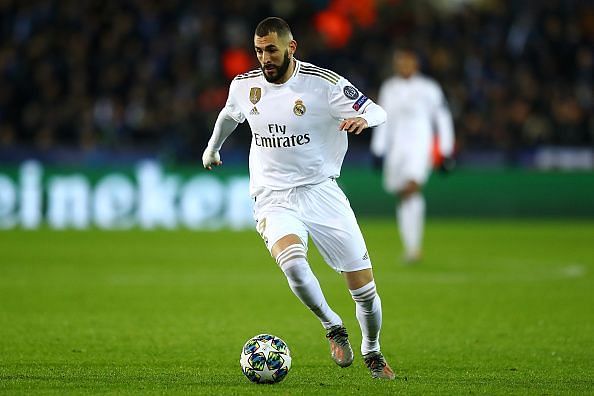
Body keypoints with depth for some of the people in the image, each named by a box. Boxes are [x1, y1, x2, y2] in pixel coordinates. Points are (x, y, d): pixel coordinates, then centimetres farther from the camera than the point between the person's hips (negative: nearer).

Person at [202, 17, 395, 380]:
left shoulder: (323, 83, -10)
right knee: (293, 263, -31)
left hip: (322, 192, -1)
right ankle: (333, 327, -5)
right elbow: (229, 114, 26)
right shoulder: (245, 85, 2)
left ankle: (372, 352, 28)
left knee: (364, 287, -1)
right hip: (274, 199, 1)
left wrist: (362, 119, -32)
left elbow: (378, 112, -9)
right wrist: (213, 147, 41)